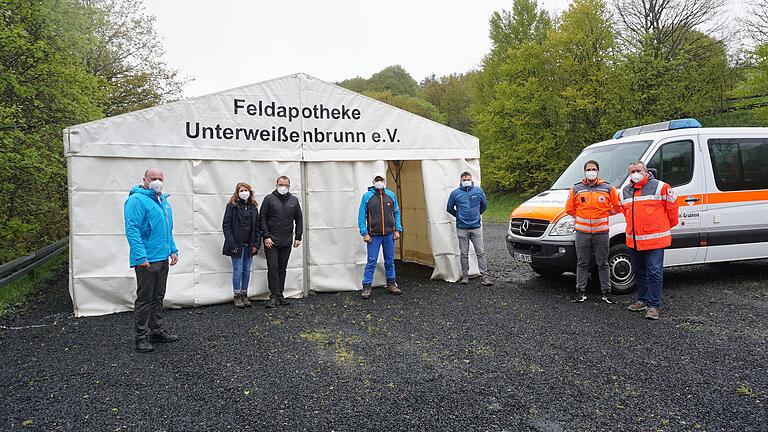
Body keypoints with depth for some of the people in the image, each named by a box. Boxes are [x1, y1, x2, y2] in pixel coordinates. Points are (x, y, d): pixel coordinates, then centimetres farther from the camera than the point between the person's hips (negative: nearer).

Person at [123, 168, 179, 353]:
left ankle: (157, 331, 27)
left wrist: (173, 249, 16)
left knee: (158, 297, 16)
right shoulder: (137, 200, -12)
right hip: (147, 260, -8)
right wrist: (141, 256, -24)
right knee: (145, 299, -1)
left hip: (163, 258, 9)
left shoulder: (163, 200, 16)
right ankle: (141, 337, 9)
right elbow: (132, 229, -19)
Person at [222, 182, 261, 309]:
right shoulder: (232, 206, -3)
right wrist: (231, 243, -14)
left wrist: (257, 243, 2)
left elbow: (257, 226, 11)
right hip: (237, 244, -4)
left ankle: (244, 295, 19)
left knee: (247, 271, 9)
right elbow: (226, 225, -6)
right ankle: (237, 296, 9)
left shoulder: (253, 207, 11)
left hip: (249, 245, 4)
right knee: (238, 271, -1)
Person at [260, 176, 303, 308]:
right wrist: (266, 236, -10)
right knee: (273, 268, -6)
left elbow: (299, 219, 14)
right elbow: (262, 219, -2)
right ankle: (274, 296, -1)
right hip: (271, 241, -3)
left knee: (282, 269, 9)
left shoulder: (294, 200, 10)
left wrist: (298, 237, 5)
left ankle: (280, 295, 16)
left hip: (287, 242, 3)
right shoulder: (269, 199, 0)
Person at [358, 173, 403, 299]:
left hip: (389, 235, 3)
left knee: (390, 261, 12)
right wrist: (364, 233, -9)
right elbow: (361, 215, -3)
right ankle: (366, 287, 5)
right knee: (371, 262, -2)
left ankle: (391, 284, 23)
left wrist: (397, 230, 4)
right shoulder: (367, 196, -2)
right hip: (374, 235, -3)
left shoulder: (391, 195, 6)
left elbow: (397, 213, 11)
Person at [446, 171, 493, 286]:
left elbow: (484, 205, 18)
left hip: (476, 227, 1)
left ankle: (484, 275, 5)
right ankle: (465, 275, 16)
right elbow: (450, 208, 13)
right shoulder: (455, 193, 0)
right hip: (462, 228, 0)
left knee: (481, 252, -1)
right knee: (464, 254, 6)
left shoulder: (478, 191, 3)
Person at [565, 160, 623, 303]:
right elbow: (569, 208, 10)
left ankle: (606, 292, 15)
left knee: (603, 264, 7)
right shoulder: (576, 189, 3)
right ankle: (581, 291, 16)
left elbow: (617, 207, 8)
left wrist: (604, 214, 5)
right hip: (582, 232, 1)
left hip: (601, 232, -1)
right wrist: (581, 217, 7)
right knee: (582, 263, 8)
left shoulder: (608, 188, 1)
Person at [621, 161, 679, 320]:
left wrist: (669, 226, 11)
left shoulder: (660, 187, -6)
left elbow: (672, 206, 1)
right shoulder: (625, 191, 11)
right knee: (639, 272, 16)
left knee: (654, 273, -6)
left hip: (655, 240, -6)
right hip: (633, 240, 6)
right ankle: (643, 300, 29)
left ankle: (653, 305, 0)